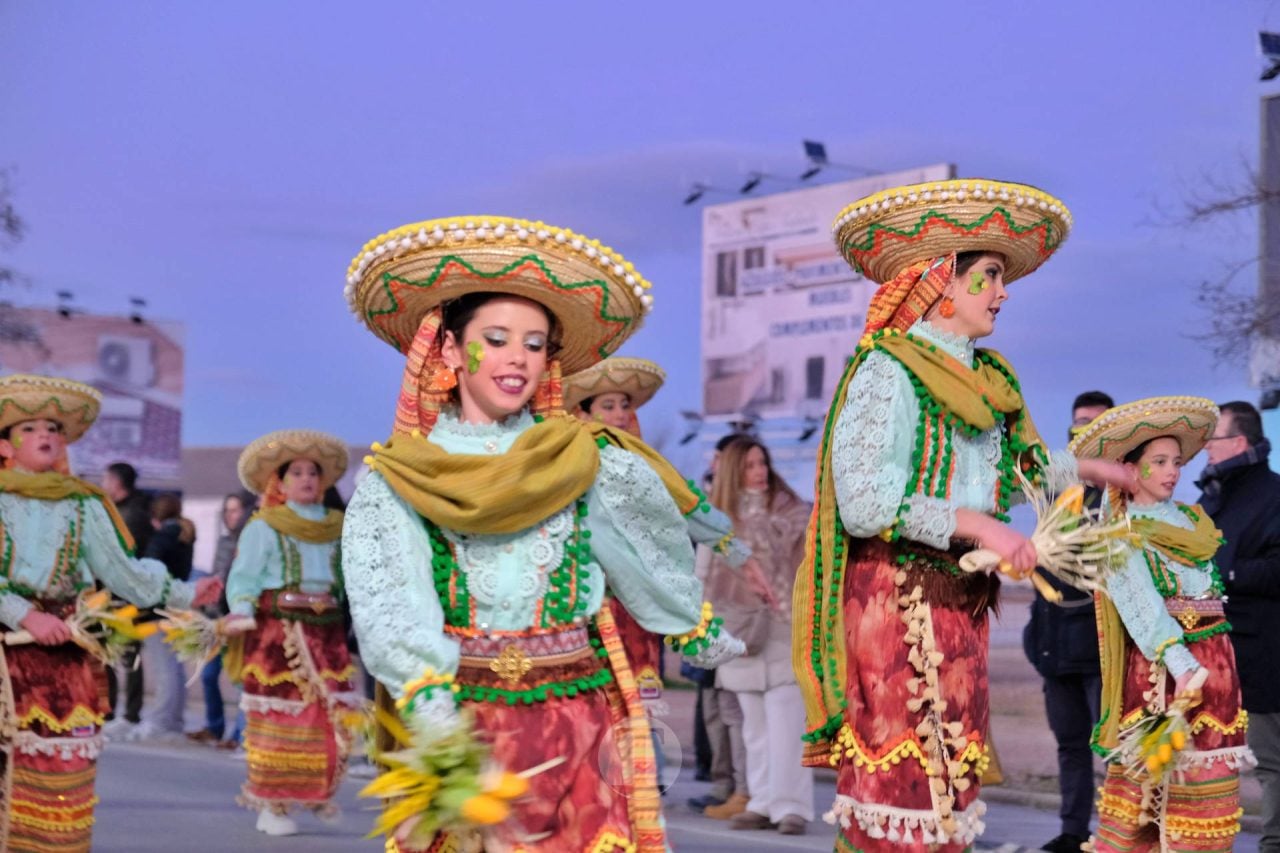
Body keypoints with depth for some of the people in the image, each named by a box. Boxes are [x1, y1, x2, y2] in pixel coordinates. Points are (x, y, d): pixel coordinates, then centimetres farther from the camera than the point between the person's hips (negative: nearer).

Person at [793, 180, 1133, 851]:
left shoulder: (984, 380, 14)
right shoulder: (886, 370, -10)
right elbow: (863, 502, -19)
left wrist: (1084, 468, 39)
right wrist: (976, 525, -22)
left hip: (960, 602, 8)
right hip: (897, 598, -8)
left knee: (949, 788, 8)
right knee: (902, 790, -9)